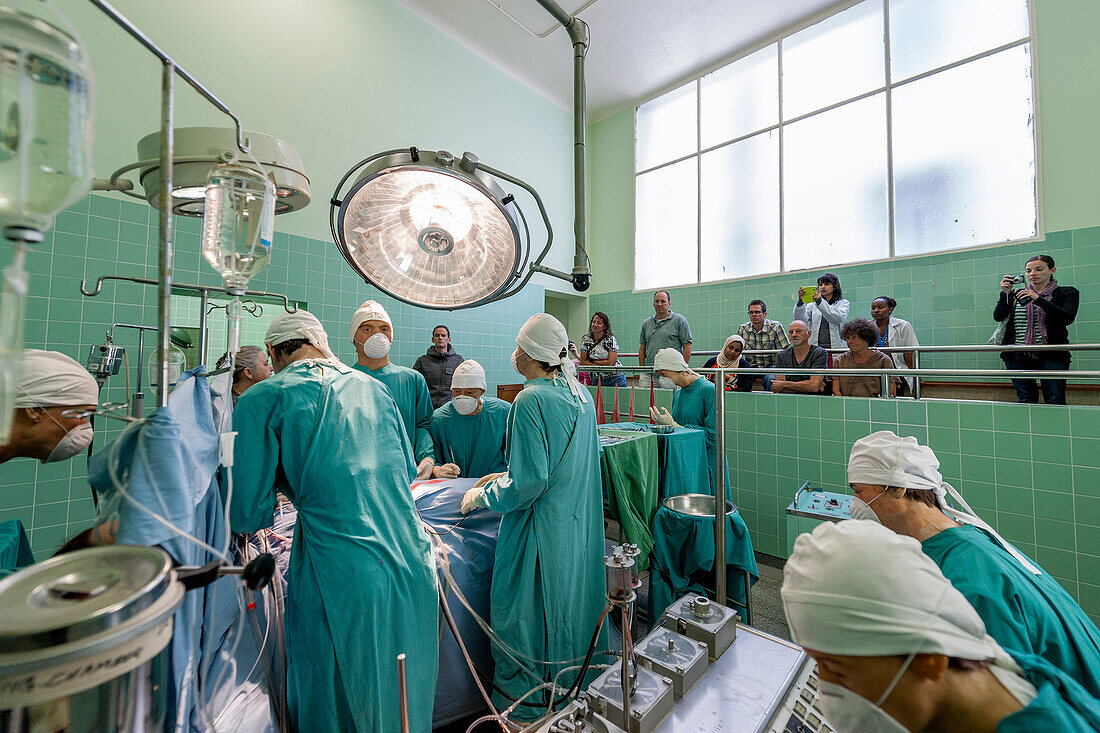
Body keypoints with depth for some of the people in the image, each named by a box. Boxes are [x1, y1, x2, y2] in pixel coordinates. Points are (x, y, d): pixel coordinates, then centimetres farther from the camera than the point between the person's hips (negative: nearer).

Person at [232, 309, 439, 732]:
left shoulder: (261, 400, -3)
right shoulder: (372, 387, 9)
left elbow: (247, 514, -4)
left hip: (342, 577, -4)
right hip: (413, 566, 5)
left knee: (338, 698, 22)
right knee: (403, 693, 26)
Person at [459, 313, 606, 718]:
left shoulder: (530, 401, -23)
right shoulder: (581, 393, 3)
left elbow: (530, 481, -24)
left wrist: (482, 496, -8)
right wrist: (507, 476, 16)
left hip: (543, 529, -8)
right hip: (581, 523, 8)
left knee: (525, 608, 14)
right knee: (570, 599, 25)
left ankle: (527, 697, 36)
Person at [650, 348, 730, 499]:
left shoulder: (709, 390, -13)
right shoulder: (678, 394, 10)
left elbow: (712, 435, -17)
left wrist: (674, 426, -17)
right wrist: (664, 424, -5)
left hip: (707, 463, -6)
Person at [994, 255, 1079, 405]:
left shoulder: (1066, 292, 9)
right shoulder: (1016, 294, 14)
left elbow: (1068, 318, -8)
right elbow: (998, 317, 1)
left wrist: (1038, 299, -17)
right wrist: (1005, 294, -10)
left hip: (1050, 354, -1)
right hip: (1018, 355, 2)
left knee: (1055, 401, -6)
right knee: (1025, 400, 4)